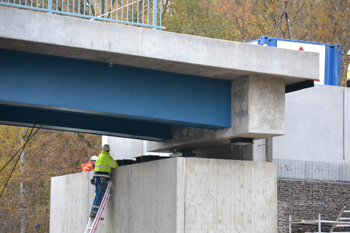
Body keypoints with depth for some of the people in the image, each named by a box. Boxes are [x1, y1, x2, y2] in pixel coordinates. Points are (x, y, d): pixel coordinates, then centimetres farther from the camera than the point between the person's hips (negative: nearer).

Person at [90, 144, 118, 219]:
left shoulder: (99, 156, 19)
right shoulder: (107, 157, -8)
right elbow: (115, 165, -6)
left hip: (96, 177, 9)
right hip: (103, 178, -9)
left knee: (98, 195, 12)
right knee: (101, 195, -8)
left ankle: (93, 212, 9)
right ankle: (94, 212, -14)